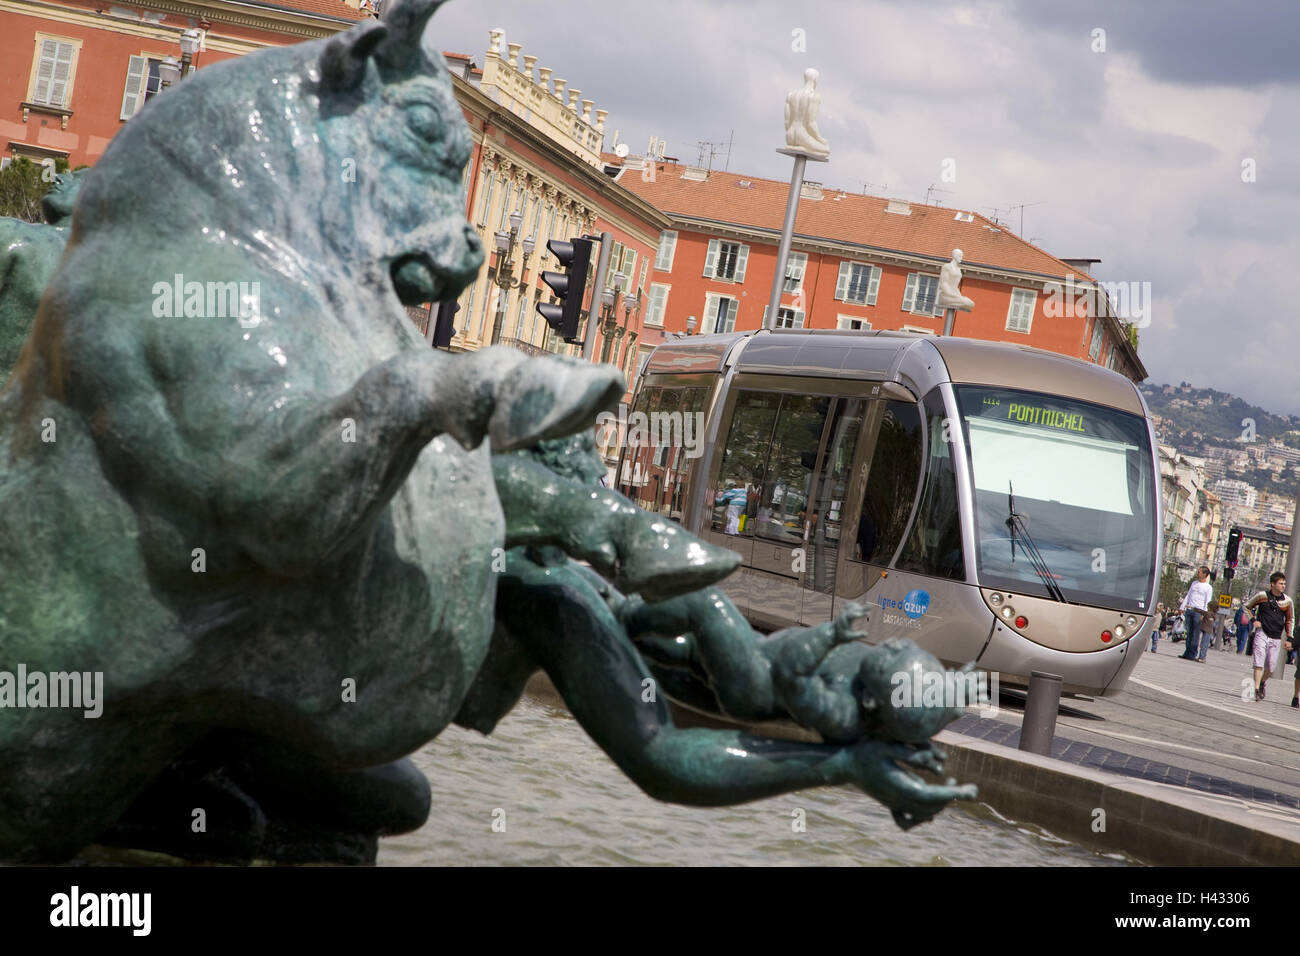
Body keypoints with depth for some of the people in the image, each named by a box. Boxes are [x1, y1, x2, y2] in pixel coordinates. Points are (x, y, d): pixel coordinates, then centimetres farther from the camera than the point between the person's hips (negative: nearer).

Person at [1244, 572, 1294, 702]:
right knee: (1259, 663, -10)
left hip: (1276, 638, 2)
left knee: (1271, 667, 5)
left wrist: (1289, 639, 9)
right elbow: (1247, 606, 12)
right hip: (1262, 634, -2)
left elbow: (1289, 620, 13)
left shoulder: (1287, 601, 3)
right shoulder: (1263, 596, -2)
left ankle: (1262, 683, 31)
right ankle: (1256, 689, -7)